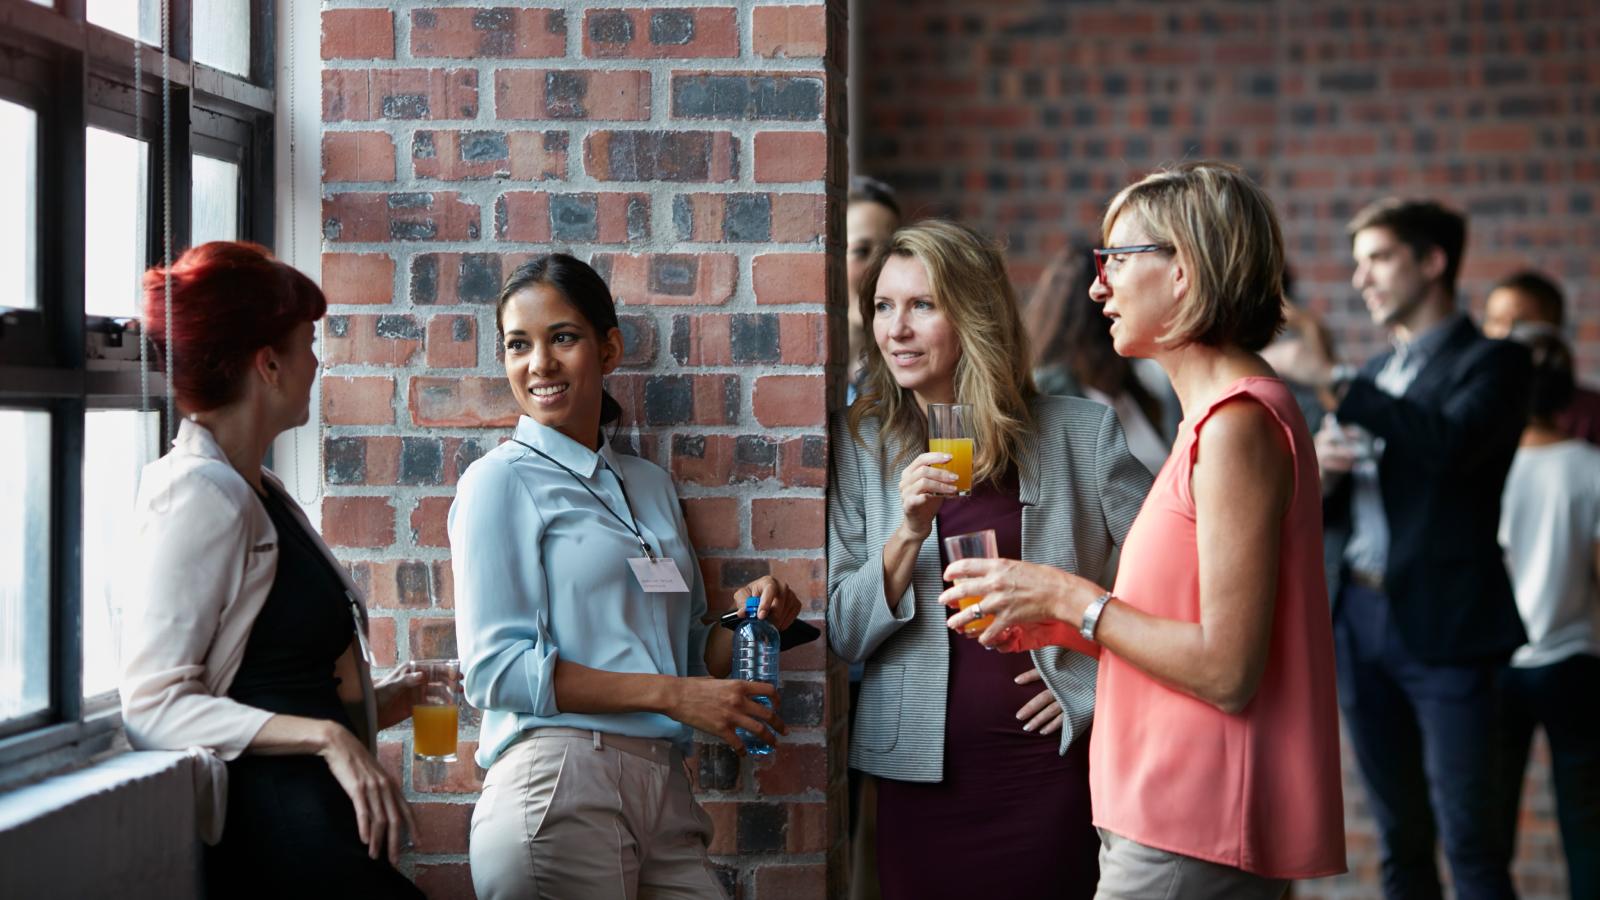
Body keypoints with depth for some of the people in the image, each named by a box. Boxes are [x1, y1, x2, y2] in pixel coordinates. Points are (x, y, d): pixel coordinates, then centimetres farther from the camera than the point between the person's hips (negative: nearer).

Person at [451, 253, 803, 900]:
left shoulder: (650, 484, 18)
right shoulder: (502, 479, -1)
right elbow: (495, 669, -10)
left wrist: (746, 617, 1)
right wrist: (671, 694, -13)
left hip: (664, 791, 6)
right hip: (560, 786, -6)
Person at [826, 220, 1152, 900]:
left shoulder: (1081, 432, -1)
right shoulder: (859, 443, 4)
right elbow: (844, 636, 0)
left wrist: (1097, 680, -2)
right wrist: (908, 532, -14)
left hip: (1047, 765, -1)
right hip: (917, 773, 1)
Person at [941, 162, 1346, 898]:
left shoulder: (1238, 422, -15)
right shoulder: (1217, 415, 16)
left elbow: (1226, 670, -20)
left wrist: (1071, 598, -12)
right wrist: (1054, 623, 6)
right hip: (1171, 825, 9)